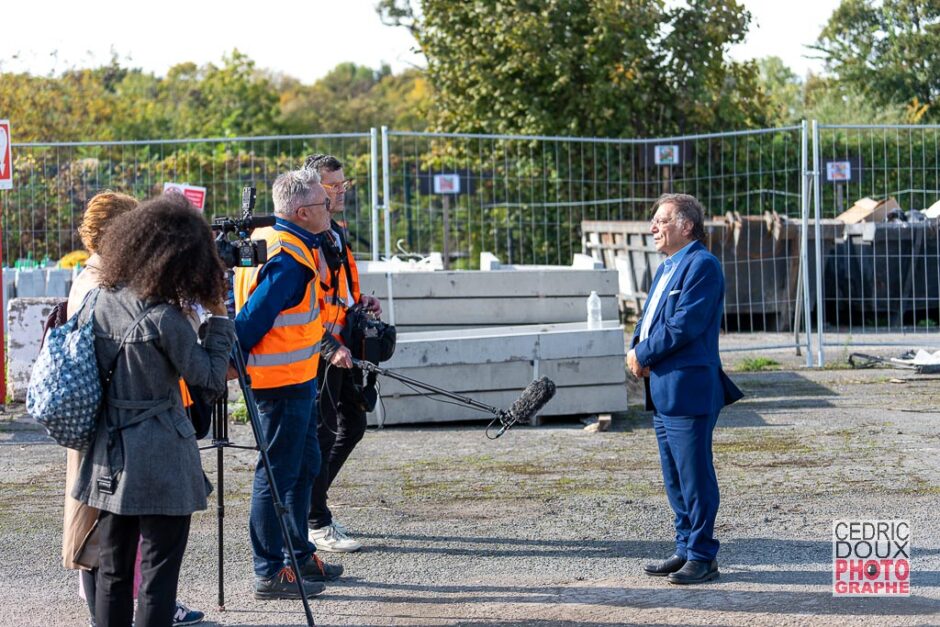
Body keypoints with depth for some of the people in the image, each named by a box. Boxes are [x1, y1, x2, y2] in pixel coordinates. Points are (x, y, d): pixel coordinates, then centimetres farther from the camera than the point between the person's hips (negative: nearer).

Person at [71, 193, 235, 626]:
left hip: (110, 459, 7)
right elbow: (209, 378, -8)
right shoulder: (166, 319, -19)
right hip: (161, 464, -7)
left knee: (112, 571, 14)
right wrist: (219, 317, -2)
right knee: (158, 574, -1)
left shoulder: (101, 299, 0)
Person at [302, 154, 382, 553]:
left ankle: (308, 501, 27)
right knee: (322, 432, -4)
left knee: (353, 424, 15)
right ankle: (316, 524, 4)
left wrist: (361, 302, 10)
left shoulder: (337, 233, 17)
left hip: (343, 348, 10)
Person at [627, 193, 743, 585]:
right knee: (675, 479, 15)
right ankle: (686, 550, 23)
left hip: (688, 390, -10)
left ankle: (702, 557, 2)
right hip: (662, 389, 10)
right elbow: (649, 320, 21)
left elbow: (684, 325, -20)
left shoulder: (701, 265, -12)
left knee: (694, 476, -4)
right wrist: (637, 350, 0)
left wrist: (642, 355, -11)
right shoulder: (667, 268, 20)